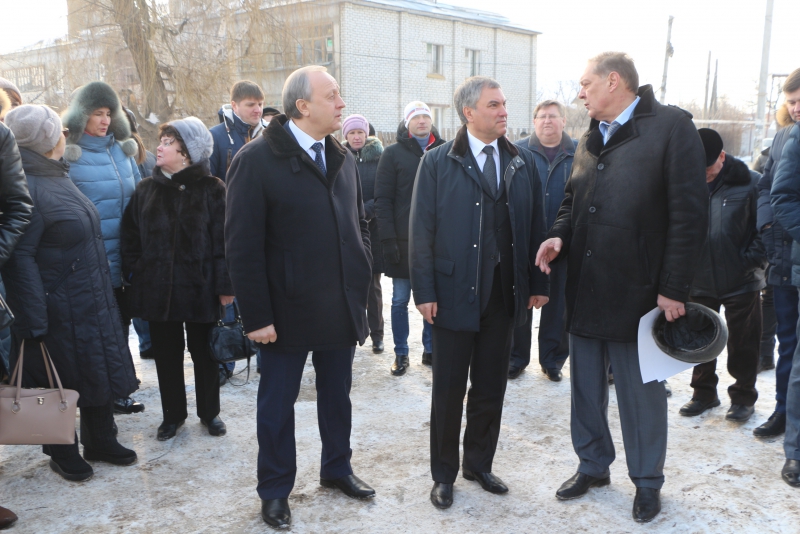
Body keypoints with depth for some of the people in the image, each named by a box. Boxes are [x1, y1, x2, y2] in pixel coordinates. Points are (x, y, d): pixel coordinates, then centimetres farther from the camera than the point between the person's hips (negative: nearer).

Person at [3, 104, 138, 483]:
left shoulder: (57, 176, 8)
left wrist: (105, 288, 18)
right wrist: (36, 320, -23)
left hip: (93, 302, 9)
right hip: (59, 309, -9)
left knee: (101, 369, 16)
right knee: (60, 379, 8)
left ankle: (101, 441, 33)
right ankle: (62, 453, 27)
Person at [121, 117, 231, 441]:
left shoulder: (212, 190, -6)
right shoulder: (146, 190, 6)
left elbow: (224, 241, -9)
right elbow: (130, 238, 8)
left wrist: (225, 285, -12)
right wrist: (134, 276, 1)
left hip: (200, 289, -3)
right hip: (157, 289, 3)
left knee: (204, 353, 11)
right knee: (166, 354, 13)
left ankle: (210, 412, 28)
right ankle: (173, 414, 29)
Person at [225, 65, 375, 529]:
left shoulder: (343, 157, 7)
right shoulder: (258, 159, -12)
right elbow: (242, 245, -14)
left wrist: (362, 283, 6)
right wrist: (257, 315, -15)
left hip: (343, 306, 6)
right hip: (289, 310, -5)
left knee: (337, 394, 19)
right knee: (278, 402, 11)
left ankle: (337, 468, 40)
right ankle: (275, 491, 28)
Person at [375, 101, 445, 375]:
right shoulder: (393, 154, 0)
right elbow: (383, 199, -5)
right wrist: (388, 239, -13)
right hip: (404, 240, -2)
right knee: (400, 299, 4)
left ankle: (430, 350, 21)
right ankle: (401, 354, 15)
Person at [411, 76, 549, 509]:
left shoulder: (523, 164, 7)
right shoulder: (438, 163, -4)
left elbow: (536, 227, 8)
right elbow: (422, 230, -6)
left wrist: (538, 285, 4)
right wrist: (424, 292, -11)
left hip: (504, 294, 4)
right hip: (454, 293, -3)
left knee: (491, 389, 13)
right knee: (448, 391, 7)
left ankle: (479, 464, 31)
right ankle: (444, 474, 23)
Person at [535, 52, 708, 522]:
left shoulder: (671, 127, -9)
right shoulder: (590, 139, 13)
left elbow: (690, 213, -13)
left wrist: (675, 288, -15)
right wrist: (559, 237, -1)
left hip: (637, 292, -6)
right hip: (584, 290, 7)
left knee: (642, 395, 8)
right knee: (586, 389, 16)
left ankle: (648, 481, 26)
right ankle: (593, 465, 34)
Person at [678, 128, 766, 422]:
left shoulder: (748, 183, -9)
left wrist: (752, 260, -12)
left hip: (740, 281, -2)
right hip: (698, 280, 3)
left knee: (742, 343, 9)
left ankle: (743, 396, 25)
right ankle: (704, 392, 31)